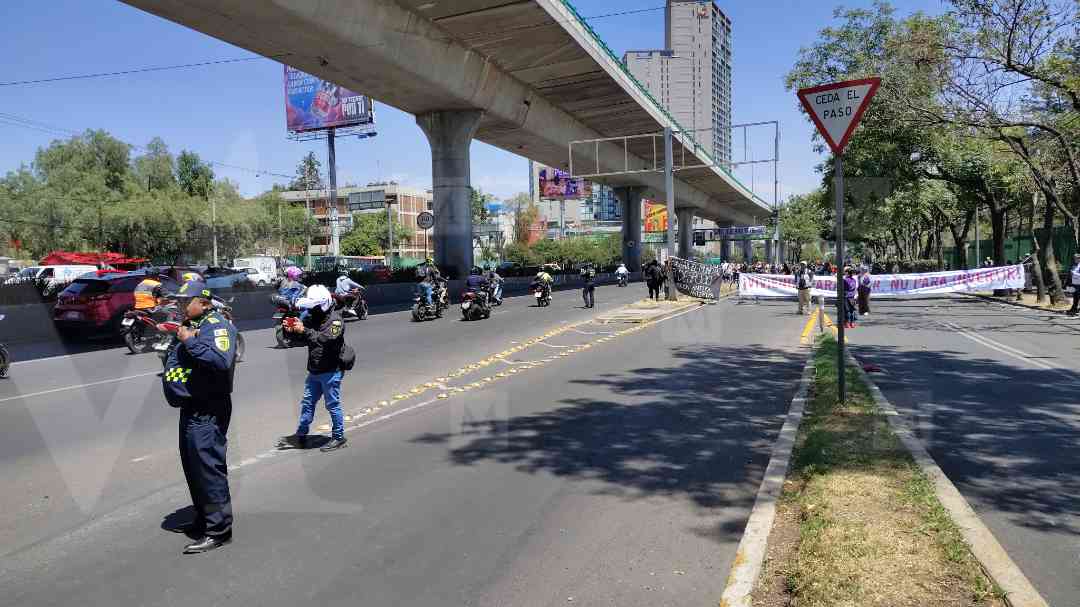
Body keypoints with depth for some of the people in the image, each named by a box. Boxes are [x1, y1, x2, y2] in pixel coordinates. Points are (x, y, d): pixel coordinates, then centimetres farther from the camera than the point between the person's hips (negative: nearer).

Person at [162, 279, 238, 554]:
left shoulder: (217, 325, -13)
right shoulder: (190, 325, 18)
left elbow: (222, 361, -31)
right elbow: (174, 362, 27)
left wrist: (190, 341, -24)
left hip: (207, 410, -11)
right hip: (191, 408, 11)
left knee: (208, 467, -9)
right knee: (192, 466, 19)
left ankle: (219, 529, -2)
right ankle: (203, 518, 34)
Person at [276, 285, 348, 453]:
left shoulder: (335, 320, -14)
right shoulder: (311, 318, 8)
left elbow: (327, 339, -30)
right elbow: (299, 339, 12)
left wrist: (304, 330, -34)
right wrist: (290, 331, -9)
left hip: (331, 371, -8)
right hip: (314, 371, 8)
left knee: (332, 405, 1)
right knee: (307, 403, 14)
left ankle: (338, 437, 15)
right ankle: (301, 436, 25)